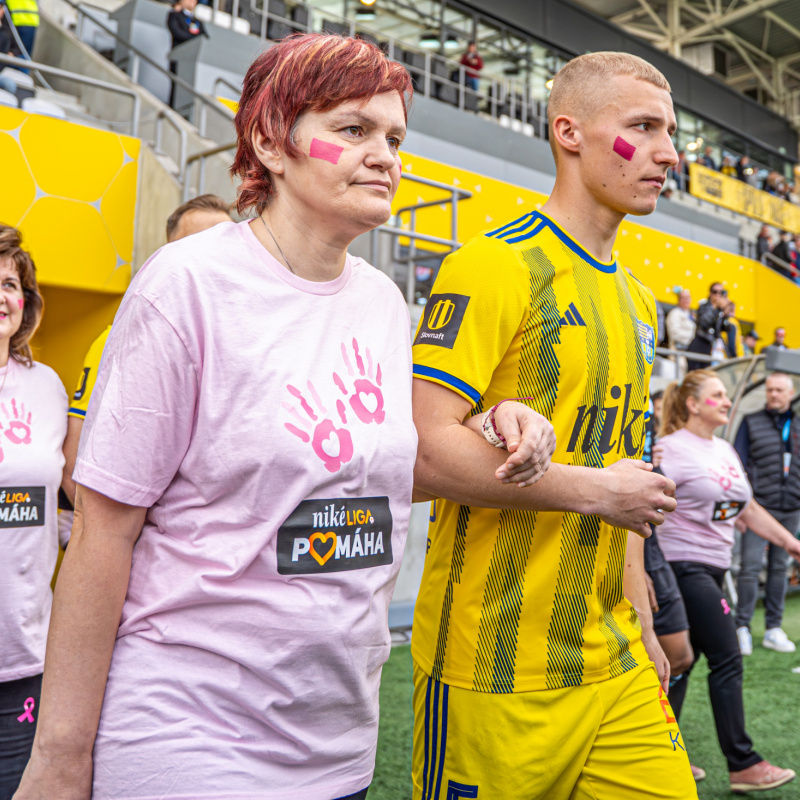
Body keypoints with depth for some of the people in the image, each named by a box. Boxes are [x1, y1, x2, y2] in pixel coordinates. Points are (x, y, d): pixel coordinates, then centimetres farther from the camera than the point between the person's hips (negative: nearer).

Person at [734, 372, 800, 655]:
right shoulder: (751, 423, 3)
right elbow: (738, 466, 0)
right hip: (759, 506, -3)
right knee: (750, 566, -6)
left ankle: (774, 629, 16)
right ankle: (742, 627, 3)